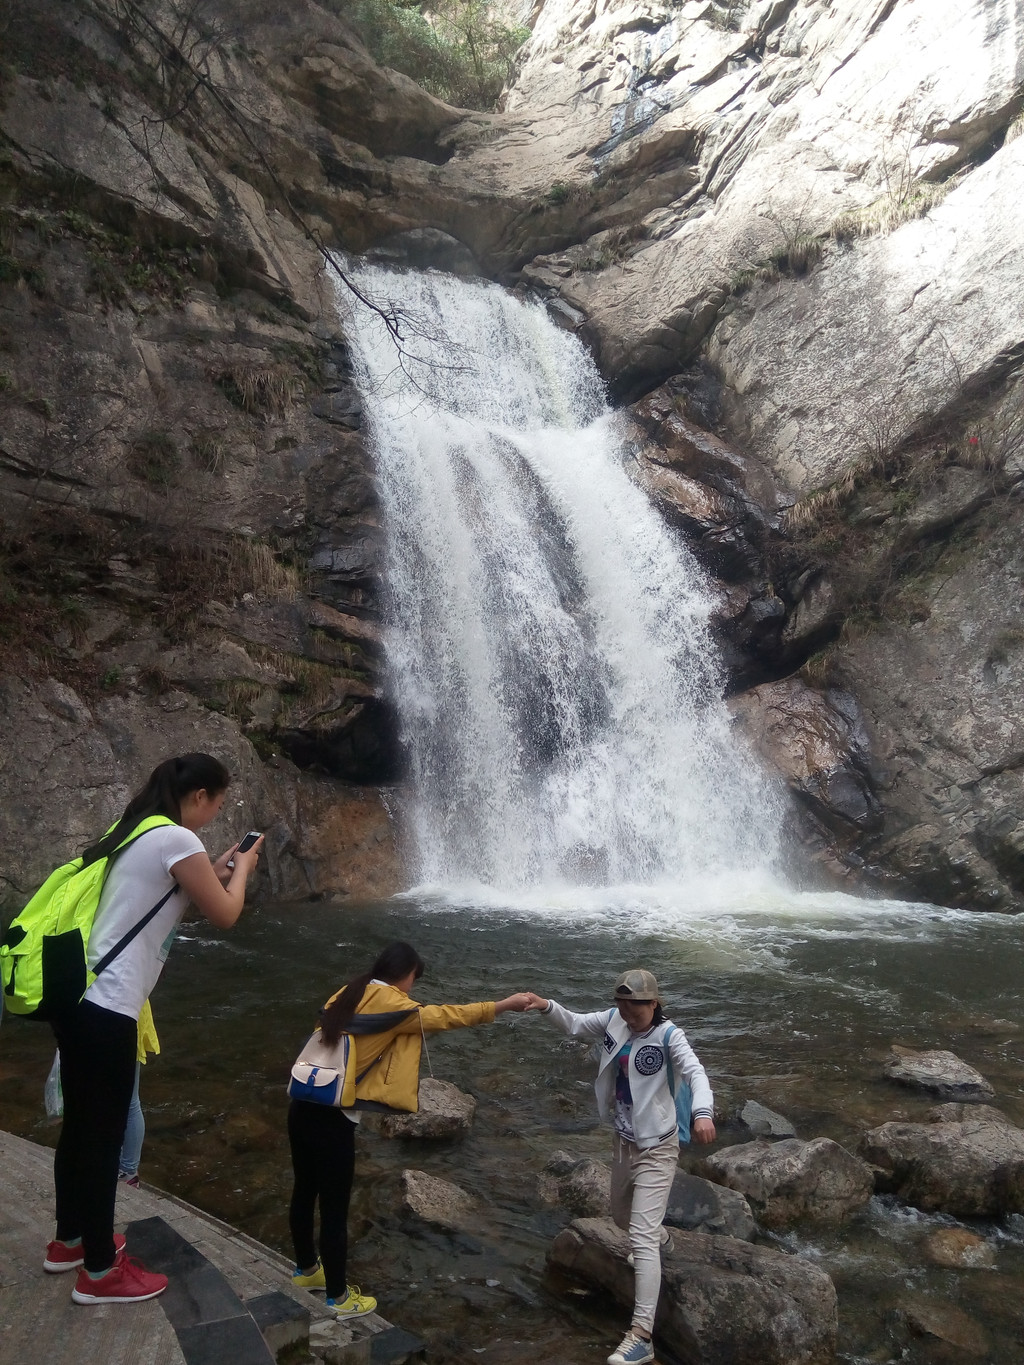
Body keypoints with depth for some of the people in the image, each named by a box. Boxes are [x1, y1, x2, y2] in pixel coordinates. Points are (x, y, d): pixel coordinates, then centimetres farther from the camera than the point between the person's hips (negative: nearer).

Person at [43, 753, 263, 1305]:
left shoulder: (139, 832, 13)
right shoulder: (177, 840, -15)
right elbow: (225, 915, -6)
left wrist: (214, 871, 21)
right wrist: (241, 869, 10)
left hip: (79, 996, 10)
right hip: (106, 1007, -10)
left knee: (82, 1126, 22)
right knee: (103, 1136, 3)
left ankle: (69, 1241, 38)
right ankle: (99, 1273, 17)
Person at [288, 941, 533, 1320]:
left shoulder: (350, 994, 10)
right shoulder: (388, 1002, -12)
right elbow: (442, 1016, -14)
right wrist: (505, 1004, -12)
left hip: (304, 1105, 9)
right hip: (332, 1116, -9)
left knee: (305, 1190, 24)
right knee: (334, 1207, 6)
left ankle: (306, 1268, 43)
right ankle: (339, 1297, 20)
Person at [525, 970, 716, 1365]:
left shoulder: (668, 1035, -24)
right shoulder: (614, 1020, -6)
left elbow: (695, 1073, -37)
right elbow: (575, 1025, 3)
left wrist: (703, 1111, -57)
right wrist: (549, 1007, -18)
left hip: (656, 1148, -7)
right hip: (624, 1141, 7)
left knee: (640, 1237, -11)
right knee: (623, 1217, 30)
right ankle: (660, 1236, 62)